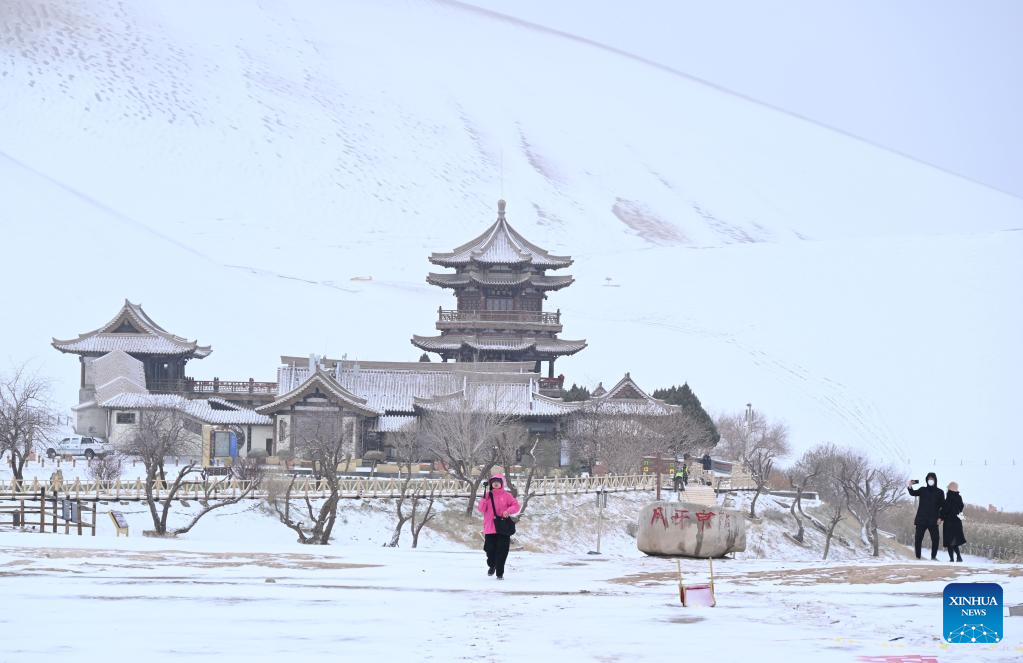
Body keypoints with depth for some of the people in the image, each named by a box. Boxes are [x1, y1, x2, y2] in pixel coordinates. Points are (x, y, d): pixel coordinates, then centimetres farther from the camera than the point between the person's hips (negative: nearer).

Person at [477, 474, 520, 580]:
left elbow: (515, 506, 2)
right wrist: (484, 498, -13)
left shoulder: (506, 496, 3)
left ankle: (500, 573, 4)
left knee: (502, 551, -5)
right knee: (490, 549, 3)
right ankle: (491, 566, 33)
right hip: (490, 529, 1)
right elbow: (481, 509, 1)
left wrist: (508, 511, -16)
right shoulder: (487, 495, 7)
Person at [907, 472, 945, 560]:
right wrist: (910, 487, -24)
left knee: (935, 539, -9)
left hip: (933, 520, 0)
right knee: (918, 539, -4)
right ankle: (917, 557, 1)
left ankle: (933, 556, 2)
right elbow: (913, 493, -3)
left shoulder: (939, 492, 7)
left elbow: (943, 506, 5)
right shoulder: (923, 490, 10)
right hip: (921, 519, 0)